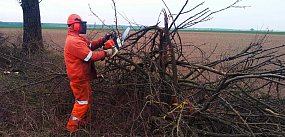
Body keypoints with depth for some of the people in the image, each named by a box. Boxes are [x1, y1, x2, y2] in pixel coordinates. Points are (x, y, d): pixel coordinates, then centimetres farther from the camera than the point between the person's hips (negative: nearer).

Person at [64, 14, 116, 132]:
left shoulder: (77, 38, 8)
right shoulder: (74, 41, -26)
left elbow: (91, 45, 10)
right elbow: (91, 56, -28)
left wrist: (102, 40, -3)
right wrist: (105, 53, -17)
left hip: (82, 76, 10)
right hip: (79, 77, -10)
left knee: (87, 97, 24)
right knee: (82, 101, 3)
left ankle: (83, 119, 41)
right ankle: (72, 126, 16)